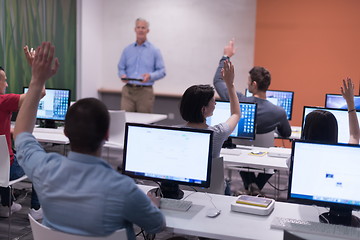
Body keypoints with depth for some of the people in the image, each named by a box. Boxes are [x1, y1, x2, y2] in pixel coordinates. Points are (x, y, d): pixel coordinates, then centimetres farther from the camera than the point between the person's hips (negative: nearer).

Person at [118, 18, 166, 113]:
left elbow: (162, 71, 1)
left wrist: (150, 76, -17)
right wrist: (123, 75, -8)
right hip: (128, 91, 2)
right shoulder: (127, 50, 11)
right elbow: (121, 68, 14)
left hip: (145, 92, -1)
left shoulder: (154, 51, 4)